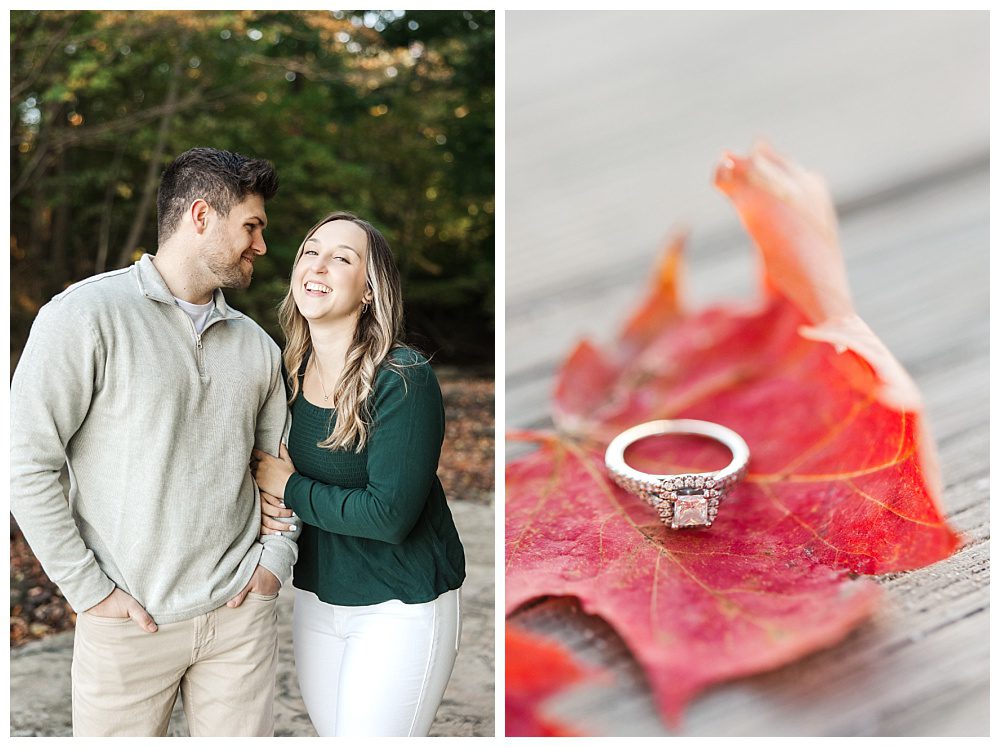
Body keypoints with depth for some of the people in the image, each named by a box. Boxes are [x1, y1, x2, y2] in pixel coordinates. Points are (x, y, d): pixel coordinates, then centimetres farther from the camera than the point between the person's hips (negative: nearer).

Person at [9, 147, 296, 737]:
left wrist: (277, 555, 4)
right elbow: (27, 462, -11)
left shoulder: (256, 345, 9)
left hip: (240, 610, 4)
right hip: (129, 620, -4)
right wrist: (90, 591, -11)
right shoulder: (88, 313, -8)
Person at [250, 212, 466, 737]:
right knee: (329, 732, 18)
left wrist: (290, 489, -16)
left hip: (399, 608, -6)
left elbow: (390, 514, -26)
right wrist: (261, 501, -9)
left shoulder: (404, 380, -21)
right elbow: (270, 465, 14)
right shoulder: (287, 374, 0)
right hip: (315, 596, 7)